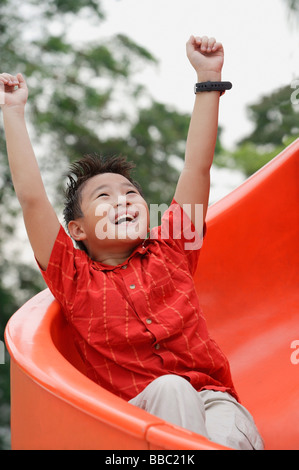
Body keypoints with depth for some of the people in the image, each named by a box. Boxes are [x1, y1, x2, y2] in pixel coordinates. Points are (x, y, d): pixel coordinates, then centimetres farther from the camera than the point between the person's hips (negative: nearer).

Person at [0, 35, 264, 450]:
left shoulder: (169, 253, 19)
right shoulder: (74, 279, 13)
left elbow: (197, 168, 17)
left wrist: (208, 78, 16)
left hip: (212, 397, 2)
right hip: (140, 412, -1)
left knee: (230, 439, -33)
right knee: (170, 388, -35)